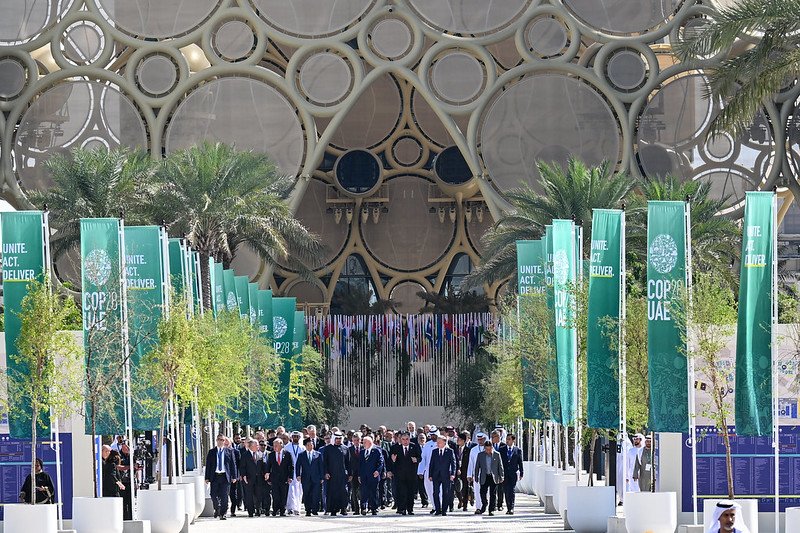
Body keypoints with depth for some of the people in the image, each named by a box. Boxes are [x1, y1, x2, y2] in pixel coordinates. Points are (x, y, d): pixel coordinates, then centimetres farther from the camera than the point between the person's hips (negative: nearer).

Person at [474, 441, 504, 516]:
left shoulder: (497, 454, 1)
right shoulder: (480, 455, 4)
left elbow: (500, 467, 4)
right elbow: (477, 467, 8)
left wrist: (501, 477, 1)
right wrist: (476, 477, 5)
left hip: (493, 477, -1)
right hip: (484, 477, 1)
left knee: (493, 494, 0)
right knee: (483, 493, -2)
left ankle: (491, 510, 6)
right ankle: (483, 508, 18)